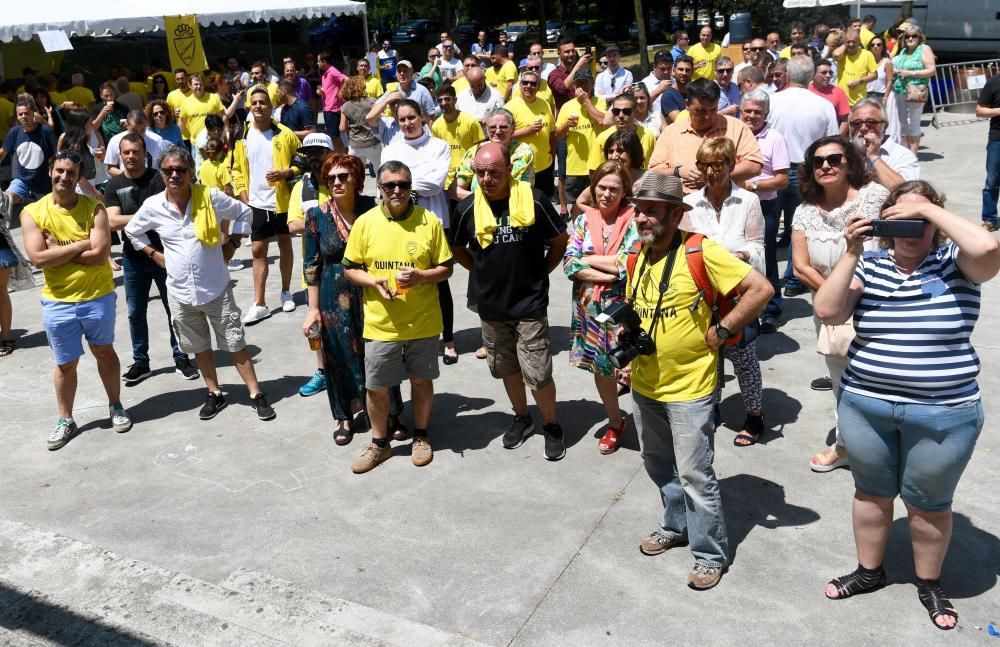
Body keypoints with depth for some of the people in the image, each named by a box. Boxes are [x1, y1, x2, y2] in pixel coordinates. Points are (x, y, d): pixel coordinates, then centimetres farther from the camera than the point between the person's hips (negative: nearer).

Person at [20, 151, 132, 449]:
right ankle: (66, 421, 28)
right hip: (57, 302, 1)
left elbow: (100, 255, -18)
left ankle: (116, 407, 34)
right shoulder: (32, 213, -5)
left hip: (98, 297, -1)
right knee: (65, 364, 12)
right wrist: (80, 245, -17)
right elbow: (38, 258, -17)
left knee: (104, 352, 17)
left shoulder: (94, 208, -8)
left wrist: (56, 251, -16)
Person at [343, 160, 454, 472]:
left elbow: (445, 268, 0)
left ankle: (421, 436, 36)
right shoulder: (365, 222, -4)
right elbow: (350, 269, 3)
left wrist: (420, 276, -19)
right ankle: (379, 444, 29)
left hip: (422, 321, 0)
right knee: (376, 386, 8)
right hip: (381, 323, 0)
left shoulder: (429, 221, -5)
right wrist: (374, 282, -17)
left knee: (421, 379, 15)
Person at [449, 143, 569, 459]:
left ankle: (551, 426, 22)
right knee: (507, 368, 18)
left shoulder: (534, 200, -13)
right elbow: (457, 248, 12)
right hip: (491, 305, 4)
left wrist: (541, 272, 0)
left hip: (530, 304, -3)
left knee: (538, 374, -2)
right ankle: (521, 418, 40)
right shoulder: (467, 208, -6)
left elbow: (560, 240, 1)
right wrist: (481, 272, 4)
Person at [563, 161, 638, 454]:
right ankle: (615, 423, 35)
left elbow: (631, 264, -17)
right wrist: (610, 275, -16)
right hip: (590, 308, 4)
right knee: (600, 367, 15)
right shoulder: (584, 221, 5)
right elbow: (569, 264, -5)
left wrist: (589, 259, -9)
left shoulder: (634, 221, -5)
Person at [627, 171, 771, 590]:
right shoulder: (636, 257, 4)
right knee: (658, 466, 21)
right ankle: (676, 525, 43)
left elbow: (760, 289, -20)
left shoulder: (701, 252, -18)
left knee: (694, 474, 2)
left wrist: (720, 331, -17)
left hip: (688, 387, -7)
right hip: (644, 384, 7)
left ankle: (711, 554, 20)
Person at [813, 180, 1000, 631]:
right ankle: (869, 571, 40)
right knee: (871, 493, 19)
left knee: (929, 505, 14)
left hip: (943, 415, -2)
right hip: (865, 405, 2)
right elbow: (827, 312, -10)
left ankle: (929, 584, 37)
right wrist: (852, 253, -16)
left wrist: (929, 208, -20)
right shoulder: (869, 264, 0)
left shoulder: (955, 261, -6)